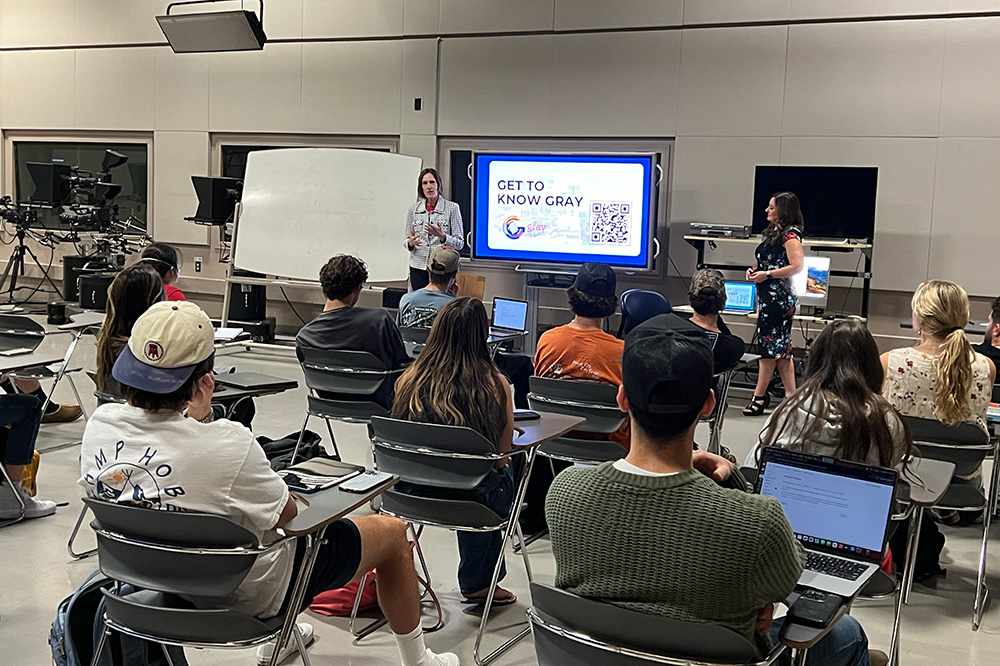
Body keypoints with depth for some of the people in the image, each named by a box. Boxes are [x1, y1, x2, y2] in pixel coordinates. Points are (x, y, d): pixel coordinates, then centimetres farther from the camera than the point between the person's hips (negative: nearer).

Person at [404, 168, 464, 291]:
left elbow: (460, 243, -2)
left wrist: (442, 236, -19)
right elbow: (407, 240, 13)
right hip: (418, 268, 3)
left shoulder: (452, 208, 0)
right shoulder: (413, 209, 9)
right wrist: (410, 242, -10)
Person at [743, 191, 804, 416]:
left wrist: (767, 275, -19)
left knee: (769, 346, -4)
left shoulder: (790, 234, -11)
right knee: (780, 347, 10)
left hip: (779, 296, -10)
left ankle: (759, 397, 2)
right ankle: (791, 396, 14)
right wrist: (754, 269, 9)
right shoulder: (772, 232, 17)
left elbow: (796, 266, -21)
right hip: (768, 296, 10)